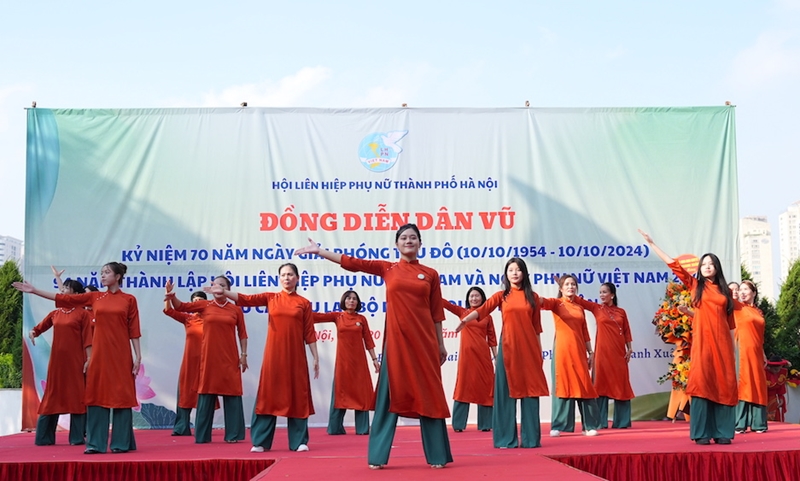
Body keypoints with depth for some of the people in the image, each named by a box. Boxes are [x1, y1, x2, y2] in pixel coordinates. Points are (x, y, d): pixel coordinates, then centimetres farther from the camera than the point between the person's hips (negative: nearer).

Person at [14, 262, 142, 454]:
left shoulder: (129, 300, 1)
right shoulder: (94, 297, 9)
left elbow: (134, 329, -1)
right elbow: (63, 298, 8)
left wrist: (138, 356, -6)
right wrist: (34, 290, 4)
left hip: (120, 355, -3)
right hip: (99, 354, 3)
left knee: (121, 395, -1)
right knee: (97, 395, 2)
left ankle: (121, 443, 6)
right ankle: (96, 443, 7)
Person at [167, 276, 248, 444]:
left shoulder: (236, 309, 3)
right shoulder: (204, 305, 4)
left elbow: (242, 333, 5)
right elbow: (180, 307, 0)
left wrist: (244, 354, 0)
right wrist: (172, 295, -19)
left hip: (229, 358, 0)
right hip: (209, 357, 0)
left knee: (231, 393, 1)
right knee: (206, 394, 3)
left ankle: (233, 434, 7)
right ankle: (202, 435, 10)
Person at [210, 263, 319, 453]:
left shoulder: (304, 303, 5)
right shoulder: (271, 298, 7)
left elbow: (309, 332, 4)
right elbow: (245, 299, -4)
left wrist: (315, 357, 1)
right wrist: (224, 292, -18)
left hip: (295, 355, -1)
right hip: (274, 355, 1)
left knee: (297, 396, 1)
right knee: (269, 395, 1)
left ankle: (299, 441, 9)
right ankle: (260, 442, 6)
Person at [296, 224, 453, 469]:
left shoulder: (430, 274, 7)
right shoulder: (387, 269, 8)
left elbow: (436, 312, 8)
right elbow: (352, 262, 6)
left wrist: (441, 344, 7)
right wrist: (319, 251, 3)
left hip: (424, 340, 0)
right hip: (396, 339, 0)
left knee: (428, 393, 3)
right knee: (390, 393, 3)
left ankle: (437, 455, 11)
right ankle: (377, 456, 9)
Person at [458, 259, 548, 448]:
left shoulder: (533, 297, 9)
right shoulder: (501, 295, 5)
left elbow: (537, 327, 10)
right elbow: (482, 310, -11)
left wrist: (539, 351, 7)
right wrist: (466, 319, -30)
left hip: (529, 347, 1)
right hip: (508, 347, -1)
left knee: (530, 390, 2)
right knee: (506, 391, -1)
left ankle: (531, 438, 10)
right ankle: (506, 438, 4)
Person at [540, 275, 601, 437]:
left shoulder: (580, 307, 15)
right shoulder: (557, 303, 1)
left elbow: (585, 332, 17)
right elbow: (545, 302, -22)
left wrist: (590, 352, 12)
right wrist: (537, 300, -44)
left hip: (579, 350, 4)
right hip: (562, 349, -4)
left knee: (583, 385, 4)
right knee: (562, 385, -3)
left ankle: (589, 426, 10)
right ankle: (557, 427, 2)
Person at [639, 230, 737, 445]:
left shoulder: (725, 291, 13)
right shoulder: (695, 285, 9)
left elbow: (730, 321, 14)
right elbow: (673, 264, 5)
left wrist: (733, 346, 10)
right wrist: (651, 244, 1)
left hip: (722, 341, 2)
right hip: (702, 340, -2)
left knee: (723, 384, 0)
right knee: (701, 383, -7)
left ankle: (722, 432, 4)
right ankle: (702, 433, -5)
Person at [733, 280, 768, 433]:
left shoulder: (758, 312, 18)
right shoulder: (737, 307, 4)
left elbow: (760, 336, 20)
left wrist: (763, 354, 17)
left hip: (756, 352, 6)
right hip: (742, 350, -6)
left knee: (757, 384, 7)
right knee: (742, 383, -8)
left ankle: (757, 423, 13)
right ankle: (739, 424, -7)